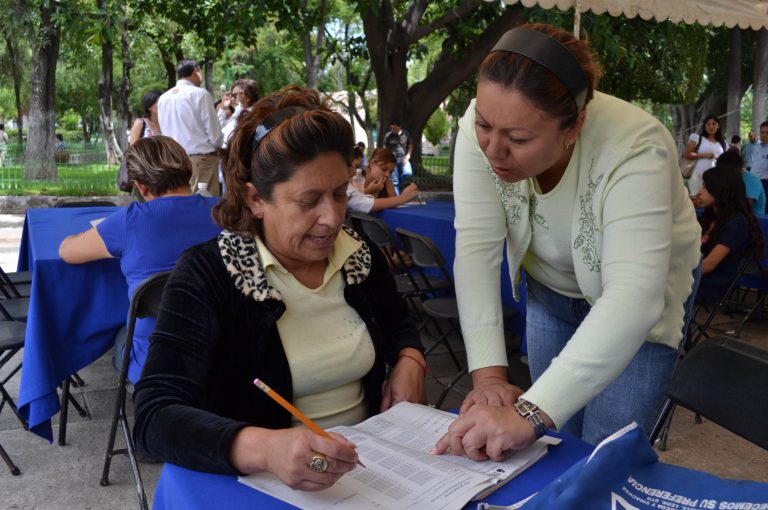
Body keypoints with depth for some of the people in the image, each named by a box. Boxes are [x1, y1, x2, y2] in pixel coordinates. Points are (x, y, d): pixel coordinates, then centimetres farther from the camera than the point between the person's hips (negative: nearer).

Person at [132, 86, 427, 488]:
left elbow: (398, 323, 20)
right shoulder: (206, 275, -15)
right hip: (262, 485, -3)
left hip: (369, 463, 4)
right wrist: (265, 448, -42)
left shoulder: (361, 256, 0)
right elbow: (156, 418, -25)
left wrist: (410, 362, -2)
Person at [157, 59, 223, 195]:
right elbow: (214, 133, -9)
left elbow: (164, 132, 10)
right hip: (201, 158, -6)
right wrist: (218, 145, 10)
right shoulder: (200, 94, -8)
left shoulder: (163, 98, 8)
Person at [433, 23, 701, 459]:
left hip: (638, 304, -3)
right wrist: (489, 375, -37)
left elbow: (633, 298, -45)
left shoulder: (634, 150, -36)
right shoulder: (483, 128, -25)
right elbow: (477, 247, -28)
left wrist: (530, 413, -54)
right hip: (551, 289, 3)